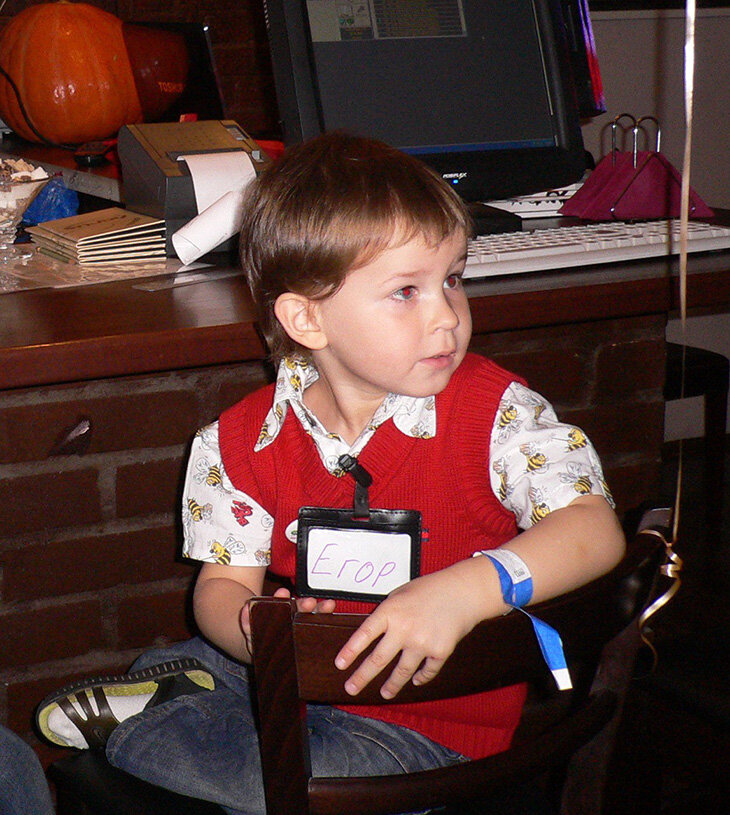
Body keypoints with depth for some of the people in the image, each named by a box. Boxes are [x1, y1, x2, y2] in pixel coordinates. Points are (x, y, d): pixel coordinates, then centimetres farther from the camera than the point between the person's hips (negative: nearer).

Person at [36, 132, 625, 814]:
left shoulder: (496, 412, -15)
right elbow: (223, 583, 0)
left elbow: (595, 529, -22)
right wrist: (251, 627, -26)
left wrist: (464, 591, -38)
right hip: (305, 674, 5)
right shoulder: (246, 441, -5)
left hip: (431, 725, -5)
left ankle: (124, 726, 5)